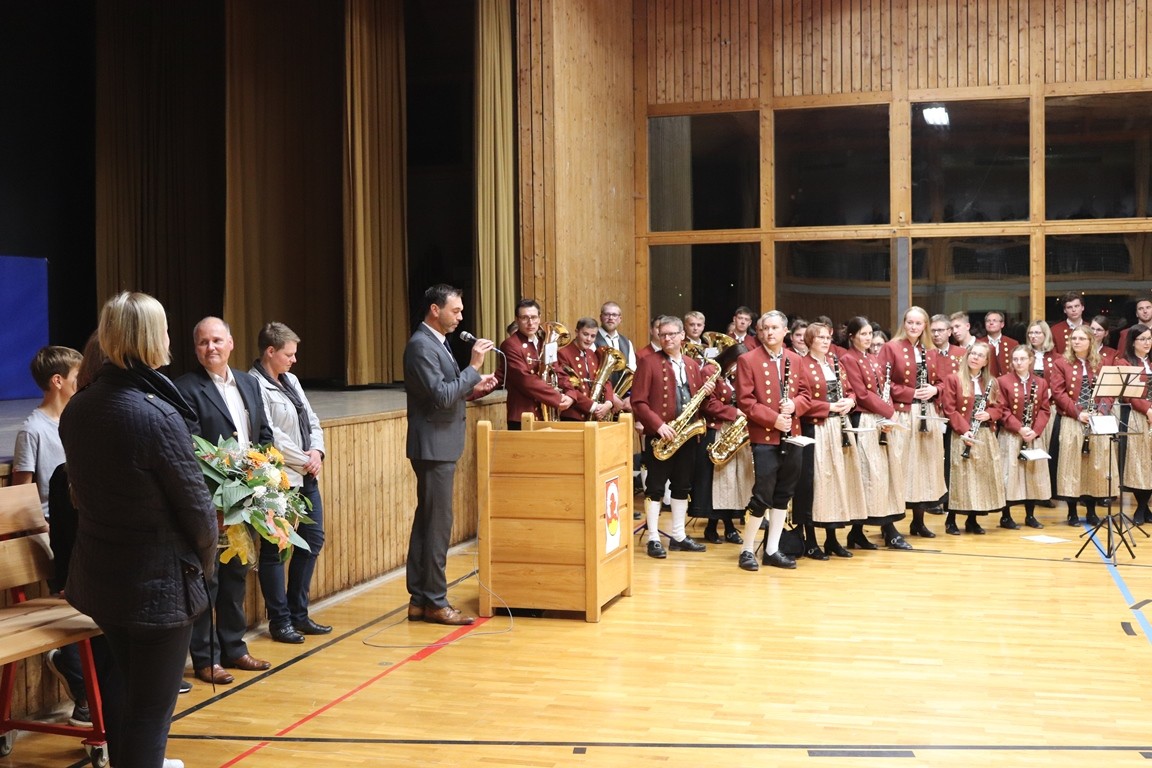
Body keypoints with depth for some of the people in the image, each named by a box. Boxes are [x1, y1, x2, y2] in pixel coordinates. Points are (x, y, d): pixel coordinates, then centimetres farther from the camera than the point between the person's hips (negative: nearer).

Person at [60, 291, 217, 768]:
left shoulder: (77, 410, -2)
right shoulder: (158, 416, -23)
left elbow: (84, 489, 6)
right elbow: (197, 506, -16)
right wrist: (205, 561, 2)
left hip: (100, 576, 7)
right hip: (160, 584, -7)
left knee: (121, 688, 26)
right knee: (152, 707, 6)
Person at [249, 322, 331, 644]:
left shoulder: (290, 380, 14)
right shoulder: (254, 385, -13)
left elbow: (312, 420, 15)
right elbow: (269, 436, -18)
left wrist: (317, 452, -3)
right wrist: (303, 460, -11)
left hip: (306, 475, 9)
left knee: (313, 540, 13)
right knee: (274, 550, 2)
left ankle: (298, 614, 25)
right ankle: (280, 620, 13)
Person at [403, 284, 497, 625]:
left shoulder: (436, 342, 16)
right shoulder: (421, 345, -16)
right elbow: (441, 395, -23)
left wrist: (472, 388, 9)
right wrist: (473, 367, -19)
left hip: (440, 446, 10)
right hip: (433, 446, -10)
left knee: (426, 522, 13)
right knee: (438, 524, -4)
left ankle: (420, 599, 19)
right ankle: (435, 602, 4)